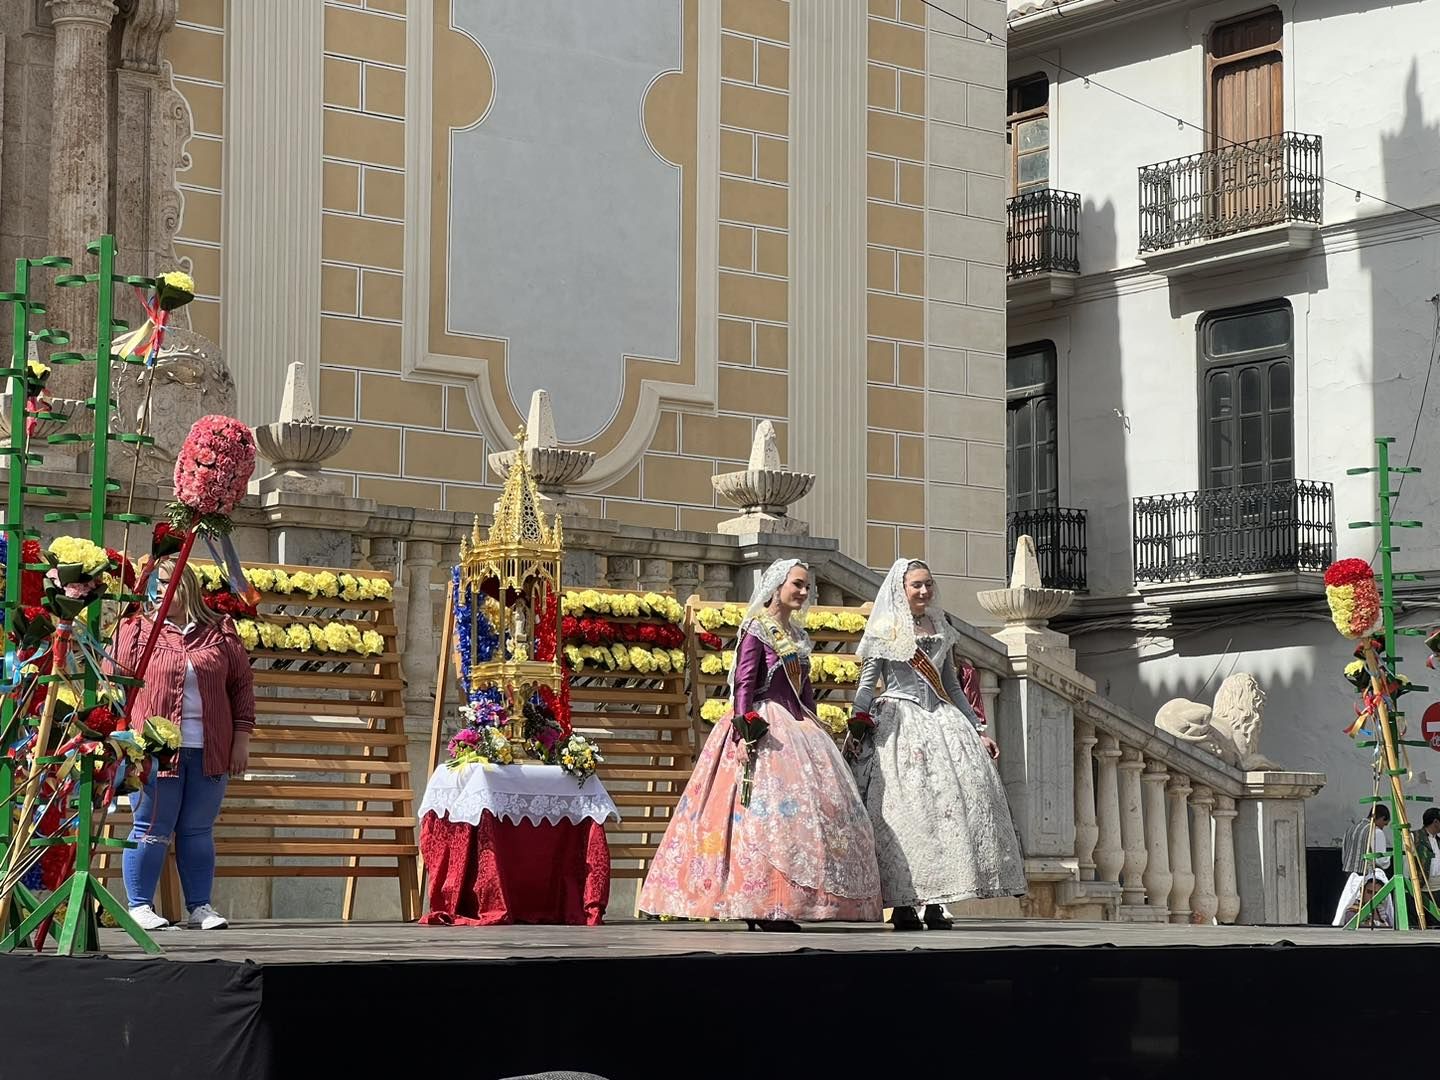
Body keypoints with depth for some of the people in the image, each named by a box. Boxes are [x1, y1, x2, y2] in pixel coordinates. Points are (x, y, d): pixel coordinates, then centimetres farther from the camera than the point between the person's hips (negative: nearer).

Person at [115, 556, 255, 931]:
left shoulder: (221, 631, 10)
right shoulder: (136, 629, 4)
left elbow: (242, 685, 12)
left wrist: (241, 738, 6)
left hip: (209, 752, 2)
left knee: (198, 830, 8)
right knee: (152, 830, -1)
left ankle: (199, 907, 14)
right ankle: (140, 906, 8)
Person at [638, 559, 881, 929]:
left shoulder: (797, 635, 19)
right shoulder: (757, 629, -5)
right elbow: (743, 683, -12)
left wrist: (815, 730, 19)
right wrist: (746, 725, -21)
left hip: (798, 728, 9)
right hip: (762, 730, -9)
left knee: (811, 807, 1)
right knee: (770, 807, -16)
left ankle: (779, 906, 2)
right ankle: (760, 908, -16)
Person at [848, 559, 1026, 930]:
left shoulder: (941, 631, 19)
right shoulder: (884, 630, 4)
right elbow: (866, 684, 0)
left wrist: (978, 731, 21)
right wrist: (857, 727, -12)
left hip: (941, 721, 5)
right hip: (898, 723, -5)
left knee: (950, 800, -7)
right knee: (903, 809, -11)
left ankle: (935, 903, -6)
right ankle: (903, 904, -11)